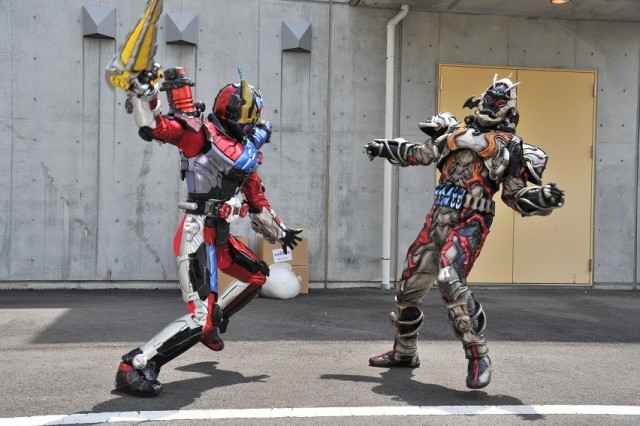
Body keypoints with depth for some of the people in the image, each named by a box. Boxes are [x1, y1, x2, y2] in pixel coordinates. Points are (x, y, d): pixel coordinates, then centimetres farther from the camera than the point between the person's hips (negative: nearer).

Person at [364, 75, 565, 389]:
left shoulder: (510, 147, 4)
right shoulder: (457, 131, 14)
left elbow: (515, 195, 3)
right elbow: (420, 154, 28)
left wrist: (543, 197, -17)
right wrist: (384, 147, 36)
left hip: (469, 223, -5)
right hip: (437, 219, 6)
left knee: (450, 281, -29)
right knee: (409, 285, 11)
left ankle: (478, 356, -16)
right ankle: (404, 352, 32)